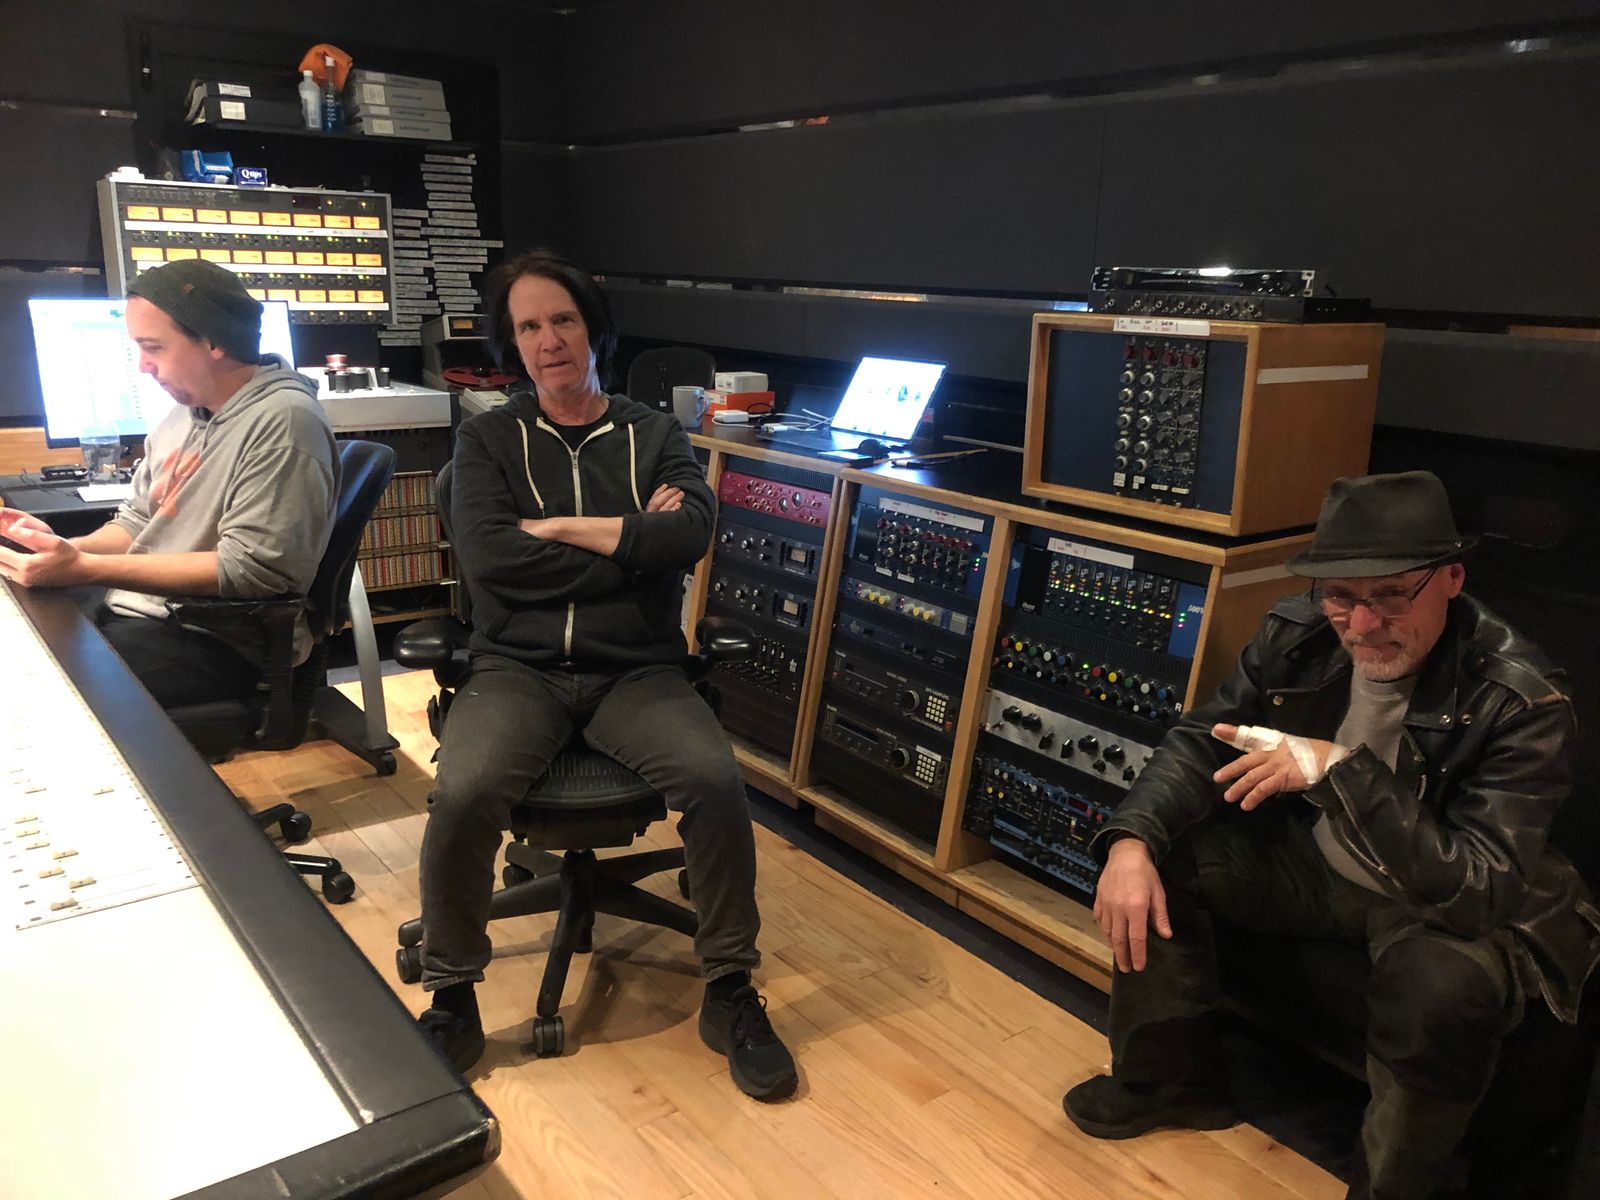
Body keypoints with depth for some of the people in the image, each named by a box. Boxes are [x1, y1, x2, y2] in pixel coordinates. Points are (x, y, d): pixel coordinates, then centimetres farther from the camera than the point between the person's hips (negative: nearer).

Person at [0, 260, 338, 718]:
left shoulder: (283, 421, -18)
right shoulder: (183, 412, 10)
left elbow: (249, 570, -23)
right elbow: (137, 522, 19)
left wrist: (83, 569, -22)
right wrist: (63, 548, -4)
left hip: (216, 640, -9)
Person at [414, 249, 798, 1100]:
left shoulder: (654, 436, 11)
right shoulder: (489, 439, 10)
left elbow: (689, 534, -9)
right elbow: (487, 557, -8)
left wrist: (557, 528, -7)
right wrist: (631, 540, -6)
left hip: (635, 671, 1)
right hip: (517, 668, 0)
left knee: (716, 780, -27)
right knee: (463, 794, -29)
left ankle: (729, 993, -5)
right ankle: (451, 1004, -4)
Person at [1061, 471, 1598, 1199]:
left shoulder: (1522, 700, -28)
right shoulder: (1296, 636, -13)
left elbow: (1484, 890, -34)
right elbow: (1199, 739, -6)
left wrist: (1337, 769, -46)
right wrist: (1132, 840, -26)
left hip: (1457, 907, -5)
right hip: (1311, 860, 5)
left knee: (1443, 990, -37)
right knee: (1155, 856, -10)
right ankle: (1172, 1079, 13)